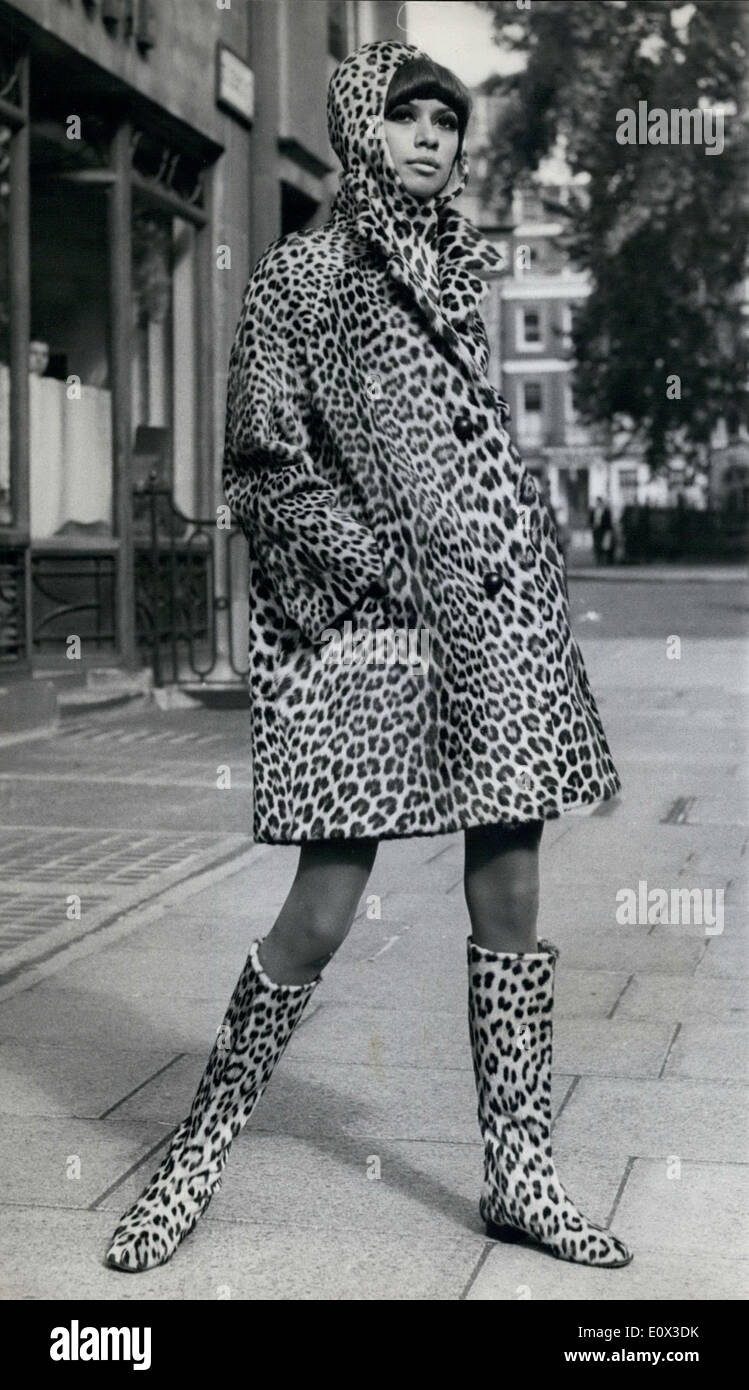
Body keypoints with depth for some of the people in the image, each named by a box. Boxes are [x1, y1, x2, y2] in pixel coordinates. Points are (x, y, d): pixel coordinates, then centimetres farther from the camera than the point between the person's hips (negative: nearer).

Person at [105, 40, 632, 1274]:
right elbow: (264, 469, -2)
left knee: (510, 889, 3)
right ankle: (203, 1145, 14)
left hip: (500, 600, 5)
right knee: (321, 914, -6)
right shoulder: (298, 275, 2)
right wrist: (394, 570, -12)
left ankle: (520, 1174, 14)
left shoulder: (460, 264, 17)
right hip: (363, 614, -5)